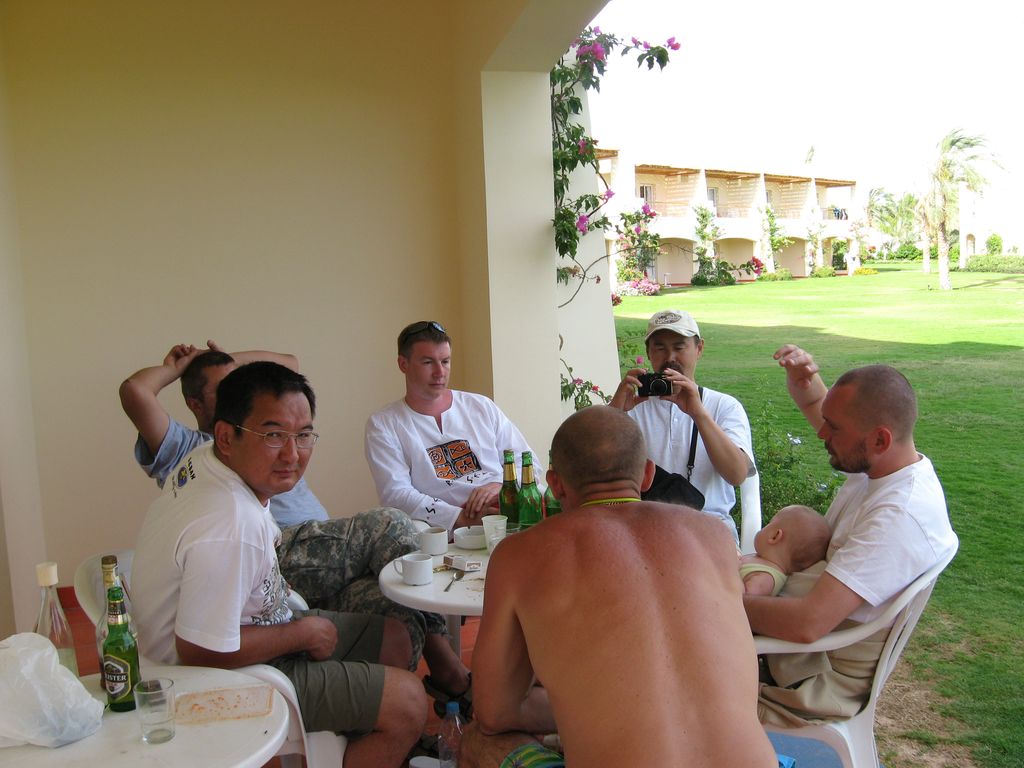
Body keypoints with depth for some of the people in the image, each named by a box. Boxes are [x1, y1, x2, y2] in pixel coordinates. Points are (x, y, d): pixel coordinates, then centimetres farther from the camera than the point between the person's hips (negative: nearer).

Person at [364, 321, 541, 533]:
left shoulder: (482, 406, 17)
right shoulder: (382, 424, 6)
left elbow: (531, 463, 15)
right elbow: (395, 494, -7)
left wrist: (501, 485, -9)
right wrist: (460, 518, -21)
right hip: (448, 535, -3)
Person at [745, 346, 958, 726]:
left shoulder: (900, 518, -32)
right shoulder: (879, 463, -3)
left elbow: (807, 623, -37)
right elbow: (814, 403, 16)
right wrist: (801, 375, -7)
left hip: (822, 683, -9)